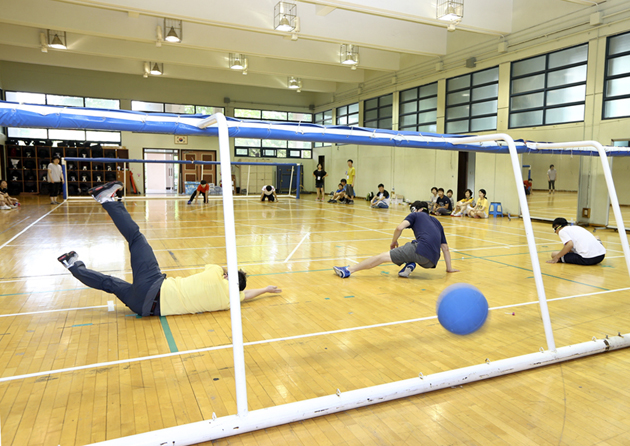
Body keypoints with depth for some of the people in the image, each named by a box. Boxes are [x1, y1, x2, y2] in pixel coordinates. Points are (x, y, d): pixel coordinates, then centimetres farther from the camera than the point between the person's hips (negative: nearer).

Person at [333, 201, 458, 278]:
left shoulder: (416, 215, 17)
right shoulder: (437, 222, 32)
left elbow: (399, 227, 0)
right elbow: (445, 247, 30)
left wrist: (394, 242, 16)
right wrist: (449, 268, 34)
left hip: (421, 248, -6)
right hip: (432, 262, 6)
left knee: (384, 256, -1)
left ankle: (349, 270, -7)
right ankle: (410, 265, 5)